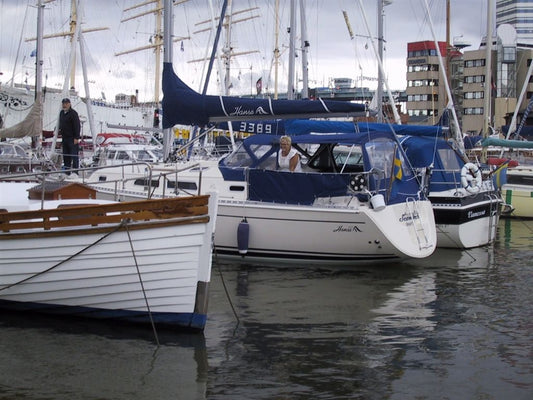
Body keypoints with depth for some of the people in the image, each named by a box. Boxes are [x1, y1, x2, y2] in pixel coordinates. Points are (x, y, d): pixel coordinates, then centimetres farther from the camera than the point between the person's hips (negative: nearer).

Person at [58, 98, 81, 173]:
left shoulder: (73, 113, -11)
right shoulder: (61, 113, 15)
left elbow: (77, 126, -15)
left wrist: (76, 138, -19)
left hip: (72, 138, -8)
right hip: (64, 138, 8)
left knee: (74, 155, -9)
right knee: (65, 155, 11)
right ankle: (67, 171, 16)